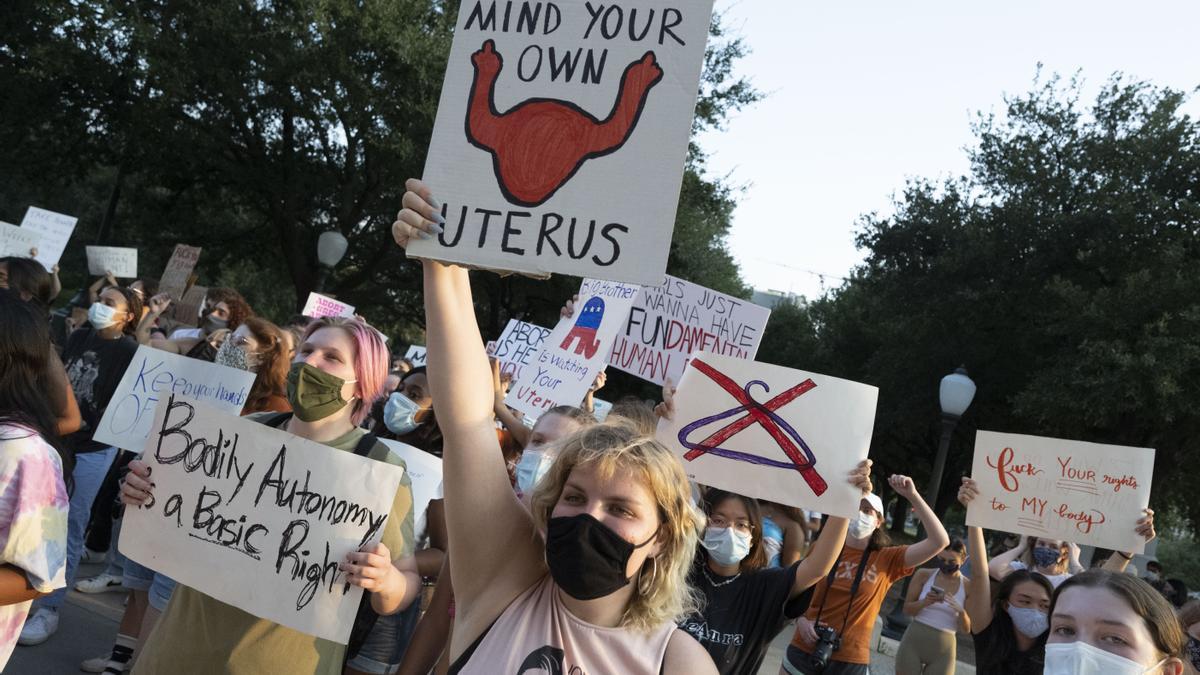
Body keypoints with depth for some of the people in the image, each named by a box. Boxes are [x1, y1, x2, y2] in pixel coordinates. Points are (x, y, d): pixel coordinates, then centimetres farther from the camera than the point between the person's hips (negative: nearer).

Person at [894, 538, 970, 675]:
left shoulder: (968, 587, -3)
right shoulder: (924, 575, -1)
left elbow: (967, 629, 0)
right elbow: (907, 609, 1)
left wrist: (961, 611, -21)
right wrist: (925, 602, -18)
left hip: (943, 651, 0)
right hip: (913, 642, 0)